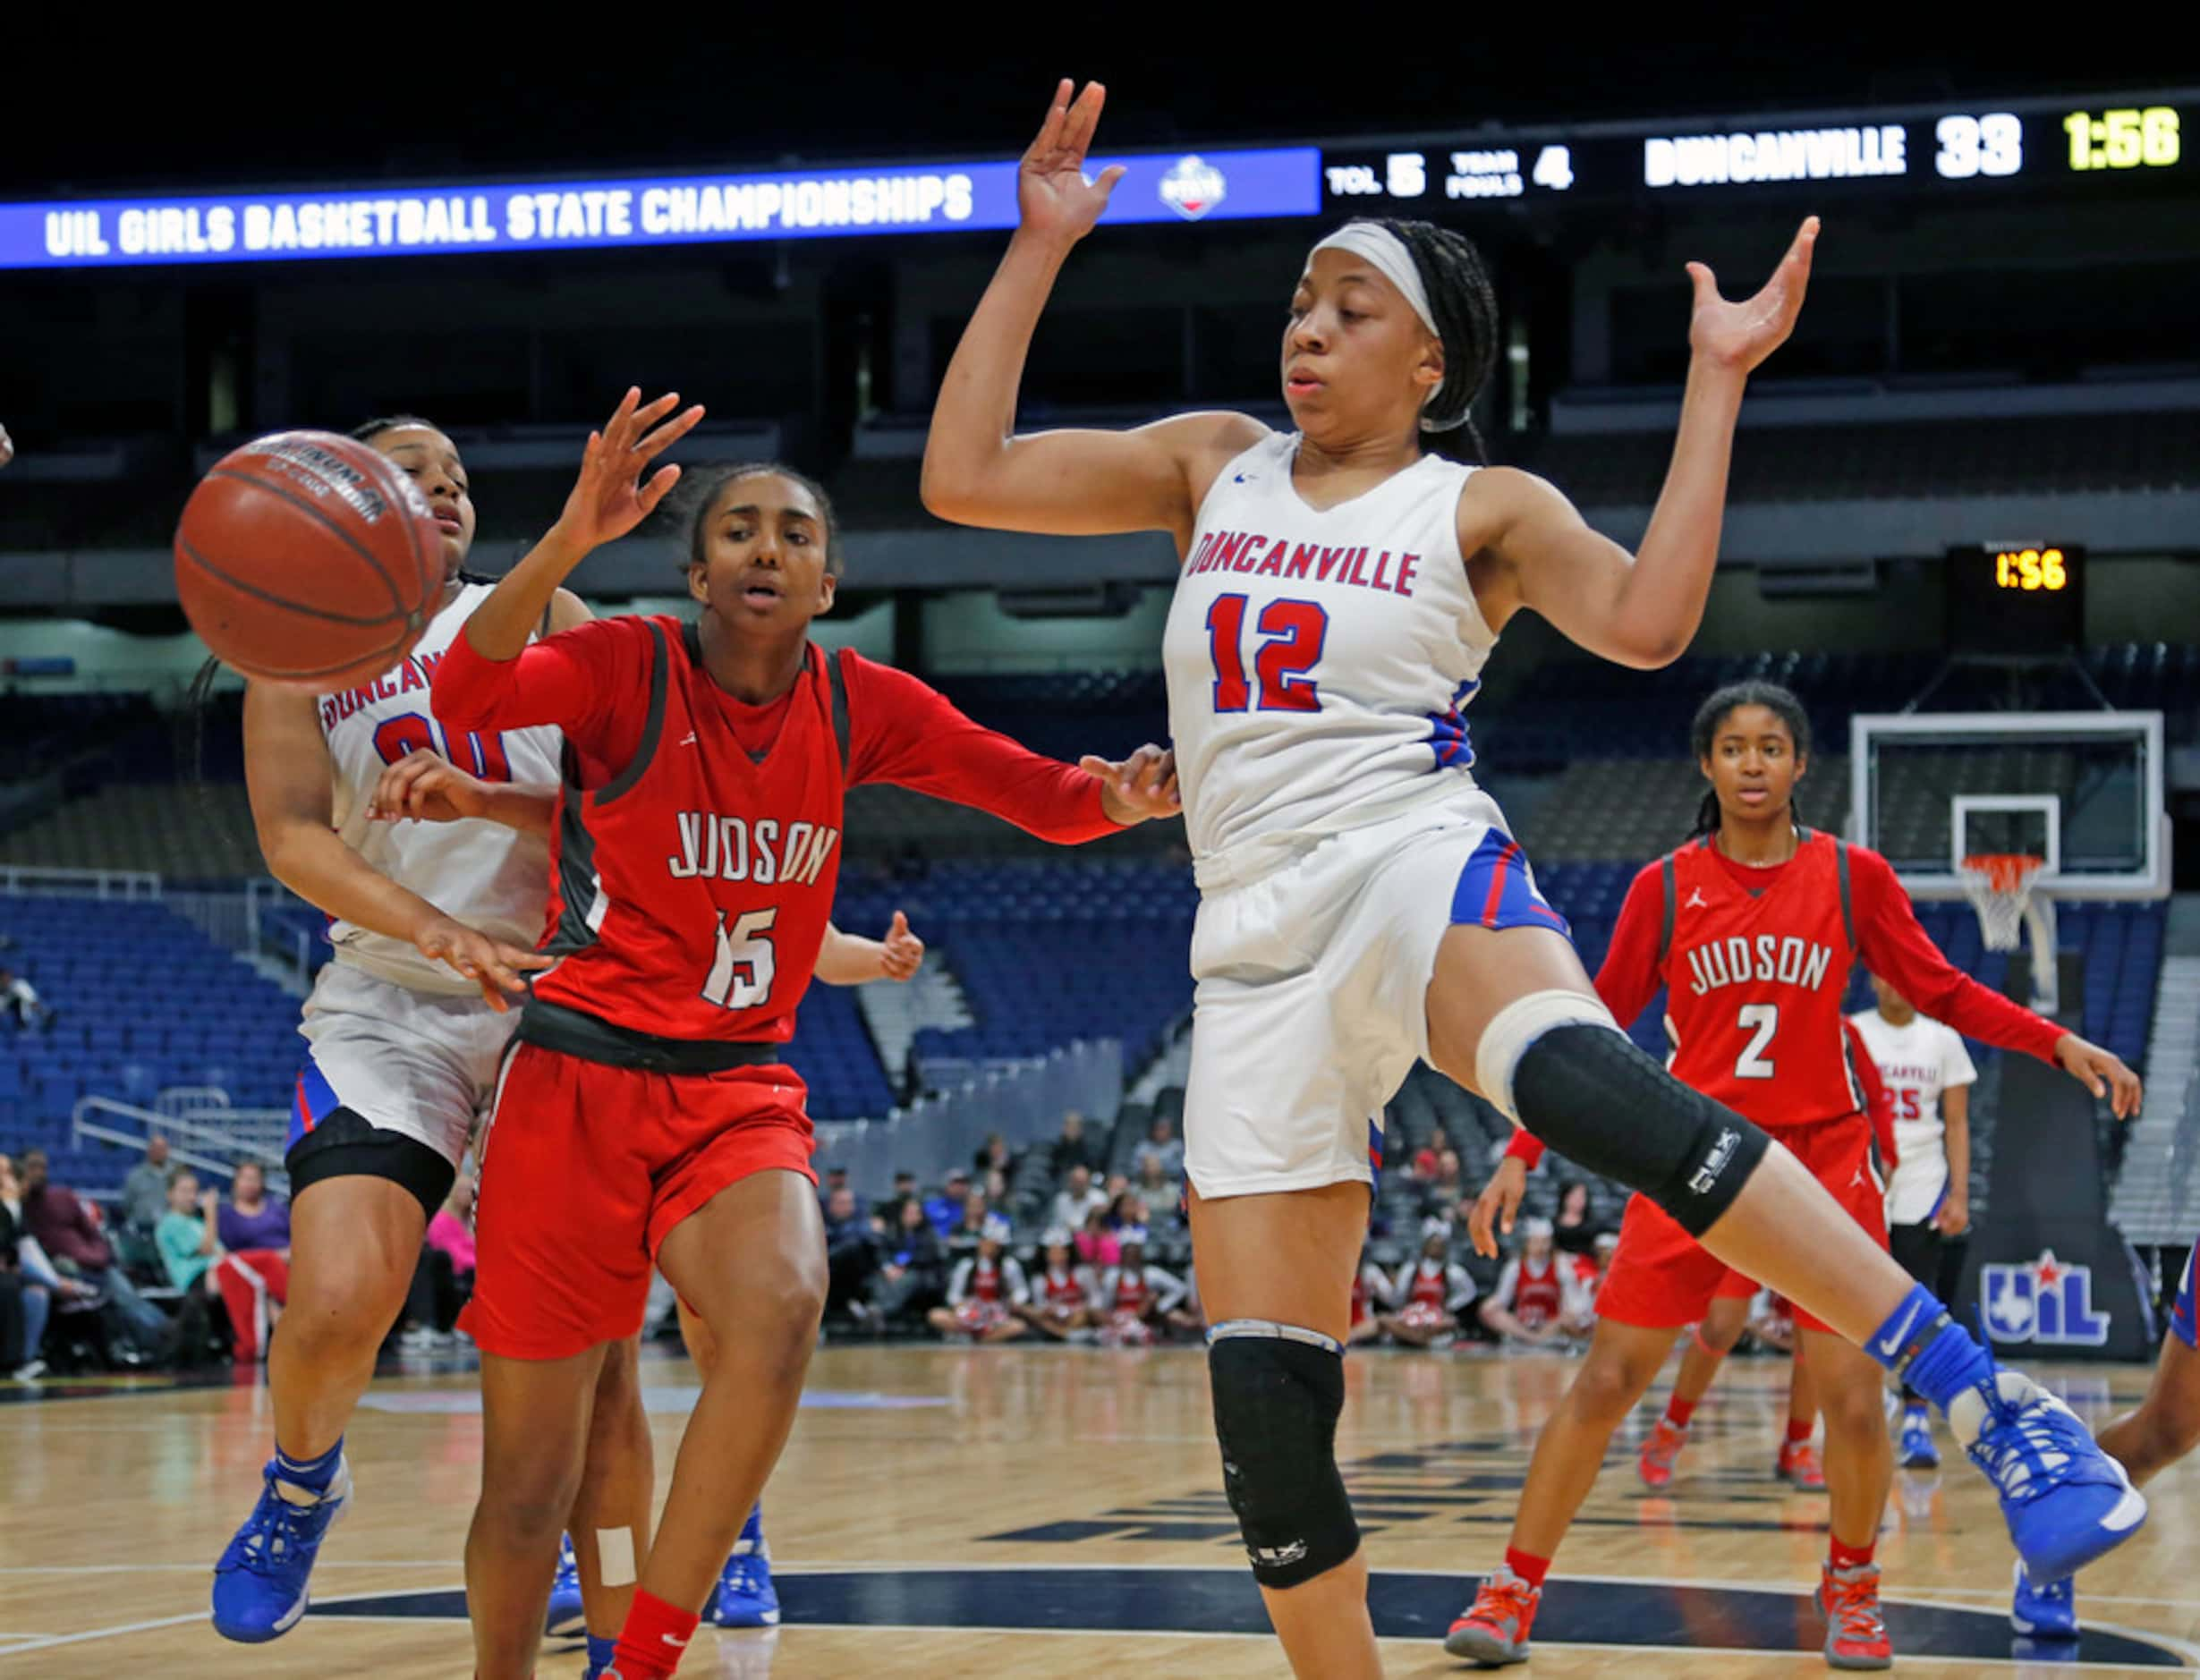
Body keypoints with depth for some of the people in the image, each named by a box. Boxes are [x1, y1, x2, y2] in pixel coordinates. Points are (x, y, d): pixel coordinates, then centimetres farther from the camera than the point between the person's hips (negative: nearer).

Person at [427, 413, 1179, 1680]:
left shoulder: (858, 707, 4)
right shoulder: (628, 668, -7)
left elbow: (1039, 795, 7)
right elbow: (466, 695, -25)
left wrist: (1118, 799, -16)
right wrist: (567, 543, -40)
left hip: (740, 1092, 2)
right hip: (579, 1084, -2)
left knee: (784, 1306, -31)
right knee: (528, 1487, -1)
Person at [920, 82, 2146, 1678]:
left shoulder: (1482, 508, 7)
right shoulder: (1213, 465, 18)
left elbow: (1645, 619, -12)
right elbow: (965, 477, 12)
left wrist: (1715, 380, -11)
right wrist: (1040, 246, 10)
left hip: (1415, 868, -5)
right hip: (1258, 944, 5)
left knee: (1580, 1077, -39)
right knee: (1262, 1402, -2)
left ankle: (1985, 1399, -43)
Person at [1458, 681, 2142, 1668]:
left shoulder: (1852, 877, 0)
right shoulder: (1664, 887, -1)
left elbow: (1941, 991, 7)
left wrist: (2061, 1044, -4)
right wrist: (1523, 1156, 0)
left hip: (1823, 1161, 0)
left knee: (1853, 1397, -4)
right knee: (1604, 1382, -4)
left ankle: (1850, 1584, 22)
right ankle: (1512, 1592, 5)